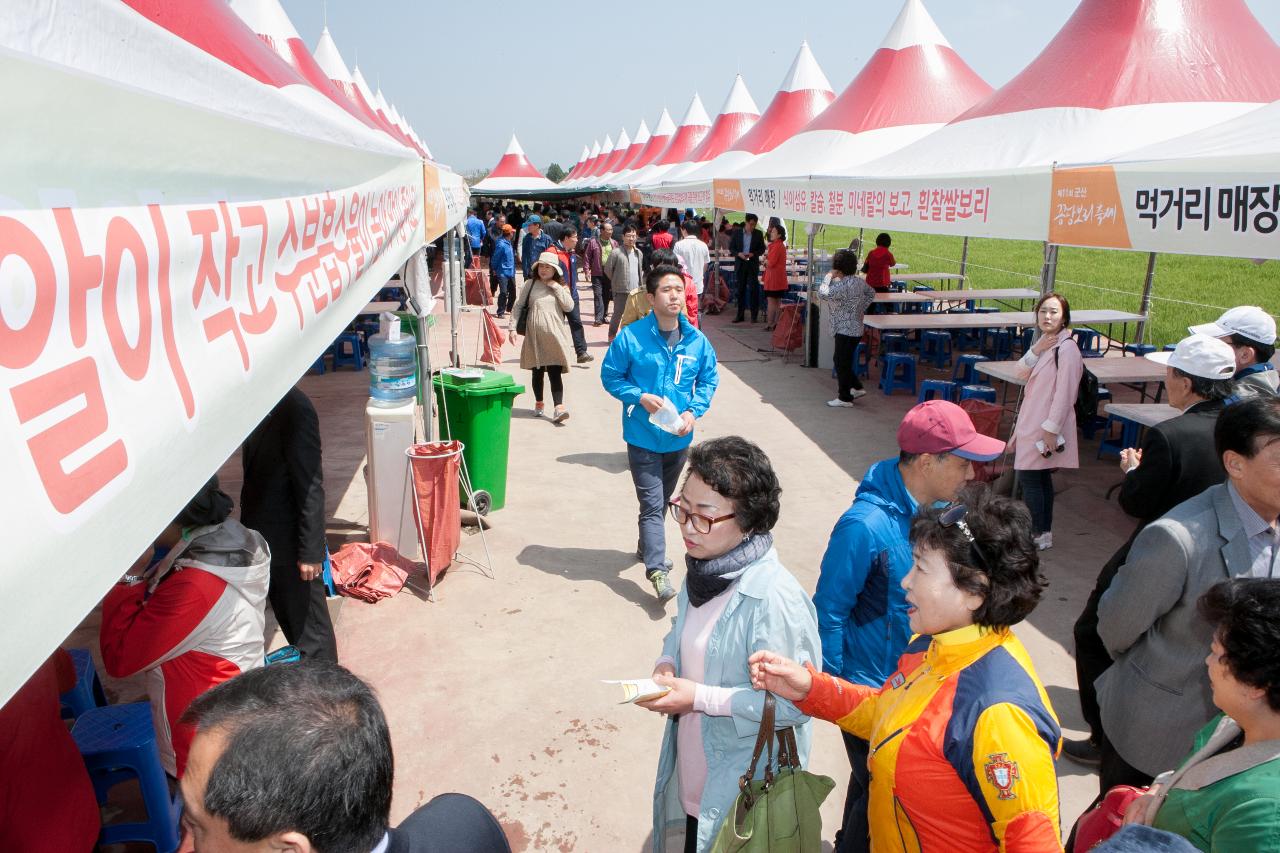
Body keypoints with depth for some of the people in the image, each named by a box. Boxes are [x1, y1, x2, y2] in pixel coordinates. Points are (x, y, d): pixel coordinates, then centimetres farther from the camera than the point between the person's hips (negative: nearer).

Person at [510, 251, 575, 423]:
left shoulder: (561, 287, 8)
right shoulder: (530, 284, 6)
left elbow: (569, 306, -7)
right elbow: (518, 307, 5)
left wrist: (555, 286, -7)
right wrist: (512, 328, -4)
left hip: (555, 334, -1)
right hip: (535, 335, 1)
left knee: (555, 371, -8)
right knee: (537, 371, 11)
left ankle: (559, 408, -15)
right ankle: (538, 403, 27)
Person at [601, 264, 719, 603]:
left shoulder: (697, 340, -4)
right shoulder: (630, 337, -14)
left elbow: (709, 379, 7)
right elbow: (610, 376, -4)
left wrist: (693, 411, -9)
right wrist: (639, 397, -19)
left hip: (678, 438, 4)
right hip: (643, 438, -4)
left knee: (661, 501, 21)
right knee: (652, 504, -7)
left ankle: (647, 547, 43)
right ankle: (657, 569, -3)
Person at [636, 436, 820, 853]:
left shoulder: (774, 597, -30)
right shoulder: (705, 566, -5)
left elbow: (794, 704, -25)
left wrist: (702, 698, -26)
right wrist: (667, 664, -7)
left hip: (743, 786, -7)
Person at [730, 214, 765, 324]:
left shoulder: (758, 234, 1)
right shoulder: (737, 232, 2)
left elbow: (762, 249, 6)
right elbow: (731, 248, 5)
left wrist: (753, 254, -13)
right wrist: (738, 254, -13)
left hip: (753, 264, -1)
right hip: (740, 264, 1)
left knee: (753, 289, -4)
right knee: (740, 290, 6)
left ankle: (754, 315, 3)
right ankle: (740, 315, 13)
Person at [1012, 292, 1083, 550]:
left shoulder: (1067, 349, -17)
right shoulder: (1044, 342, 11)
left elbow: (1065, 394, -19)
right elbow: (1022, 373, 3)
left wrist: (1051, 429, -20)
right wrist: (1036, 350, -13)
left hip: (1046, 426, -9)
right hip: (1031, 421, 9)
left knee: (1029, 478, -6)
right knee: (1041, 478, 14)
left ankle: (1039, 535, 3)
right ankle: (1045, 532, 23)